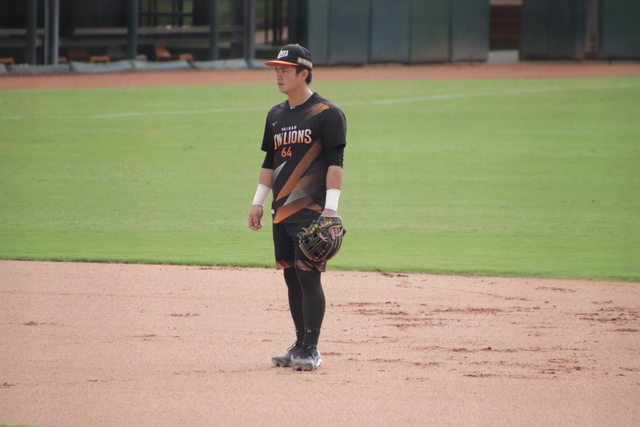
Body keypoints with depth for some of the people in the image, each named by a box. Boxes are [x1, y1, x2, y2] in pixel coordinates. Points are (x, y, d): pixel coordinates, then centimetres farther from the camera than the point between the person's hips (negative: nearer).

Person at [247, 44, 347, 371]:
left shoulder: (327, 114, -7)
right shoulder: (276, 116, 15)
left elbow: (335, 162, -12)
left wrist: (330, 207, -18)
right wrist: (258, 202, 17)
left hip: (311, 210, -7)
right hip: (282, 211, 7)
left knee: (308, 276, -10)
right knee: (291, 277, 9)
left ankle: (311, 350, -7)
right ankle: (301, 345, 15)